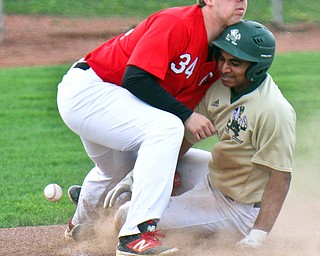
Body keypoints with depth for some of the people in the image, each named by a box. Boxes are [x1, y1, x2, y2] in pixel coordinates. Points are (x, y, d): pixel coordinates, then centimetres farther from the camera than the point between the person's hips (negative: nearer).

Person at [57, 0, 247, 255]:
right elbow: (136, 79, -30)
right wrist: (186, 116, -28)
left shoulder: (217, 53, 3)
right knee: (165, 128, -28)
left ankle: (80, 225, 65)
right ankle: (137, 234, -31)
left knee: (115, 170, 33)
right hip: (86, 88, -10)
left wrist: (167, 162, 0)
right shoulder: (176, 24, -24)